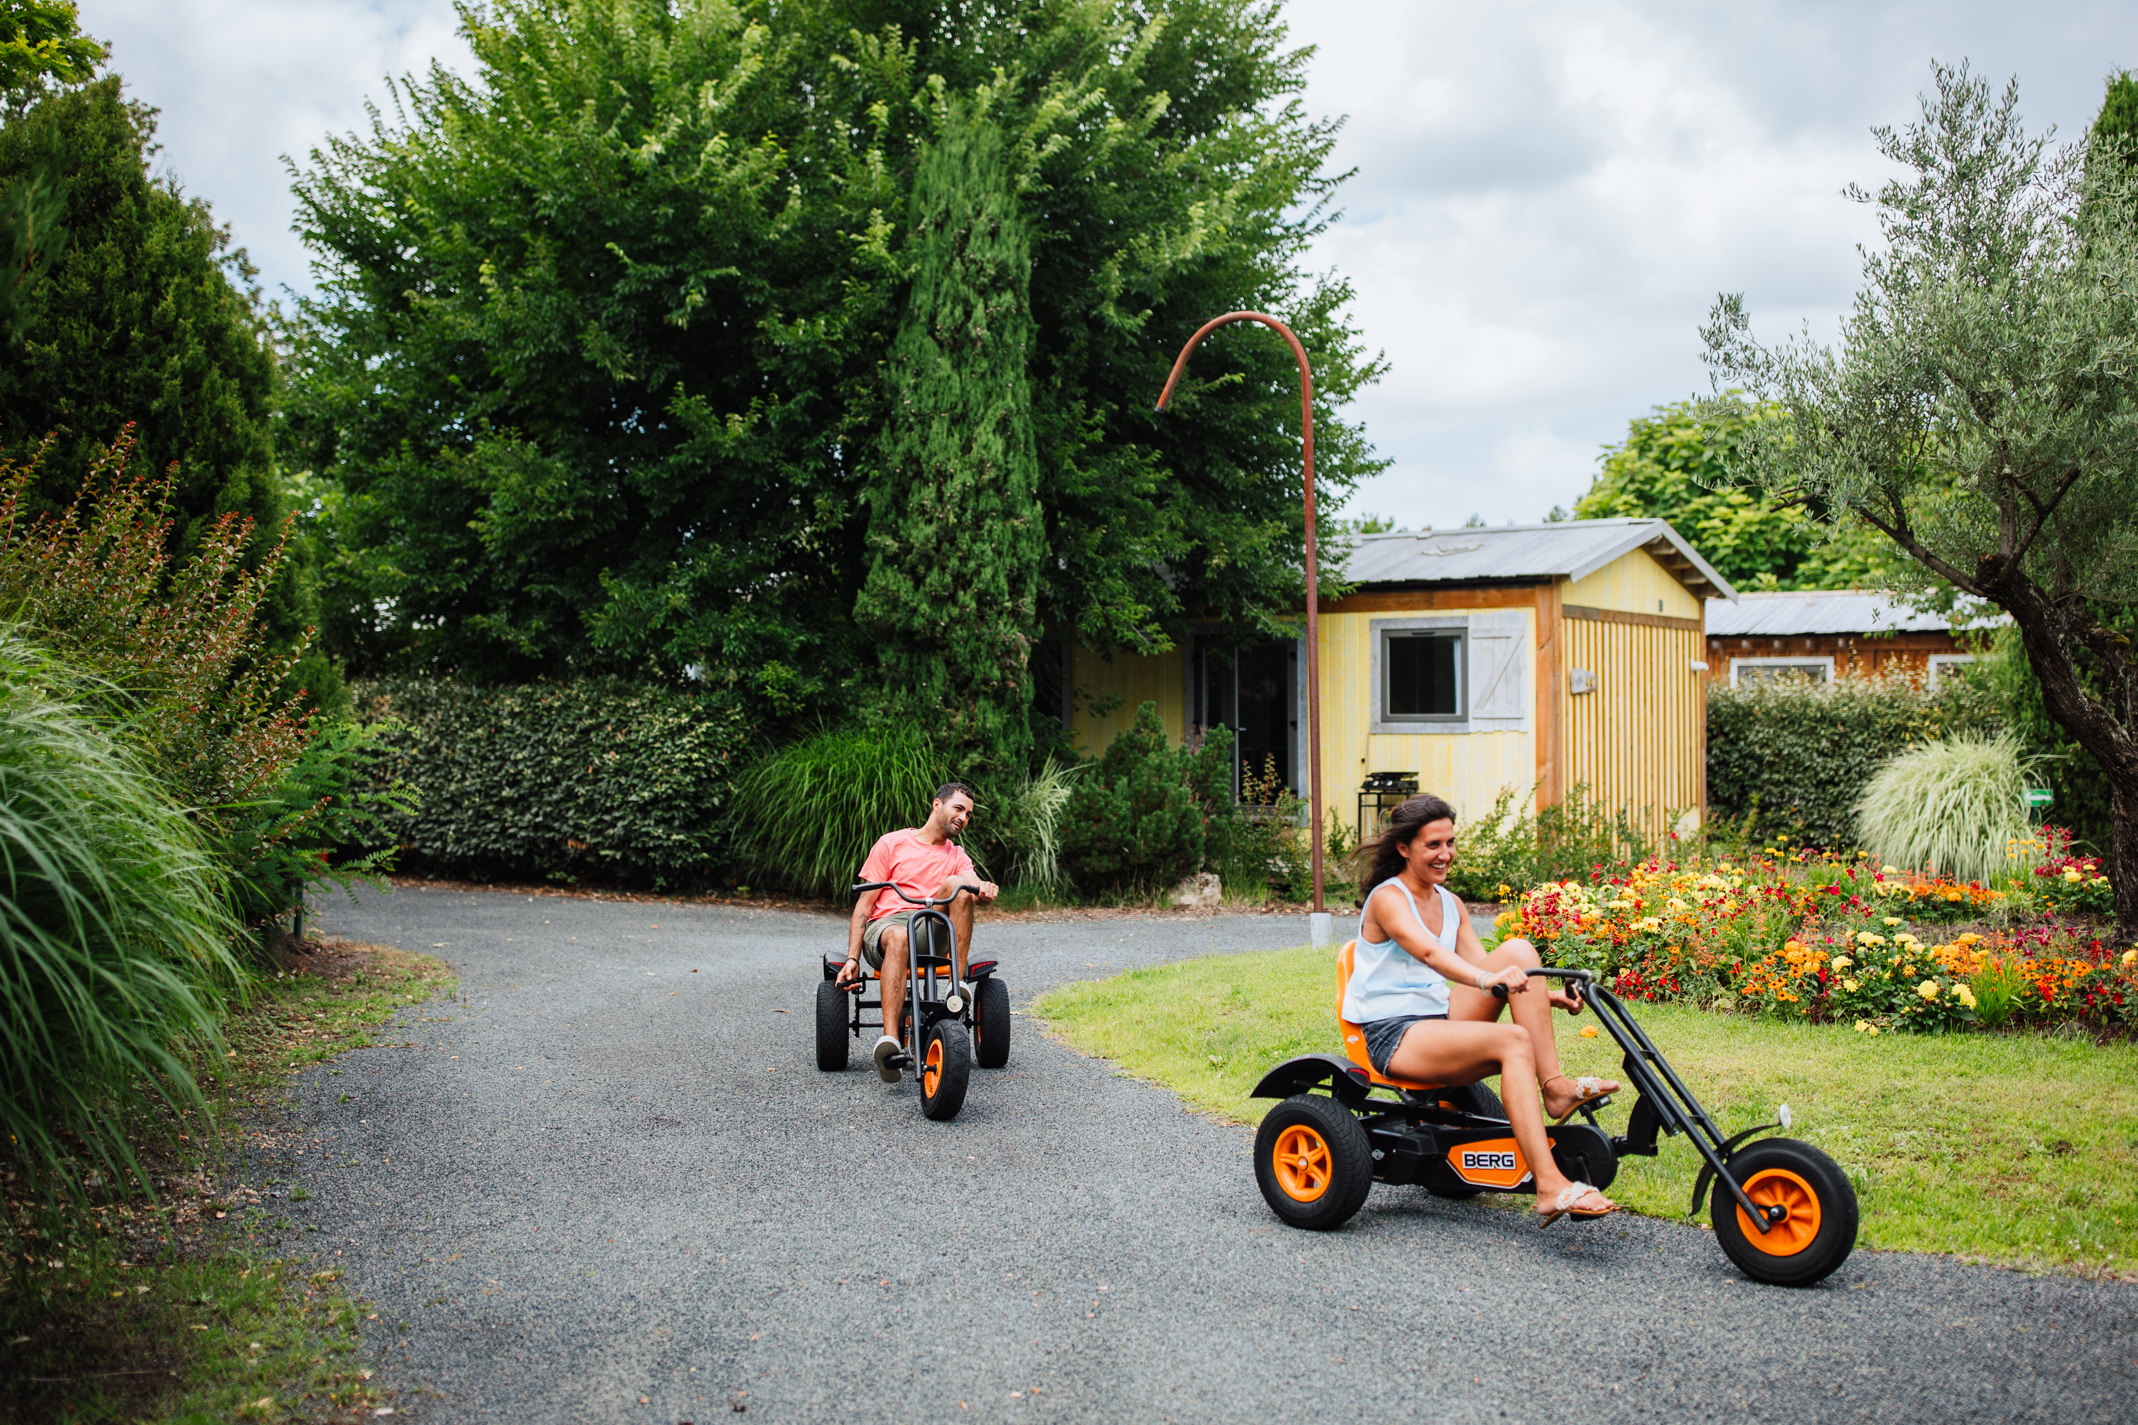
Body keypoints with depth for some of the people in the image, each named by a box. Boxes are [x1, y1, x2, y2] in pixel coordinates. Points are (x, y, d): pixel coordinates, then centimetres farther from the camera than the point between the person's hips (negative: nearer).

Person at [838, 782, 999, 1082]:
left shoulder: (956, 857, 22)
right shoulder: (892, 843, 11)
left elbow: (976, 885, -1)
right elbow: (864, 904, 5)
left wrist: (984, 890, -29)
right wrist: (852, 959, -8)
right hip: (885, 924, -3)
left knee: (956, 884, -23)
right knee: (898, 937, -40)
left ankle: (957, 982, -27)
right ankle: (889, 1039, -53)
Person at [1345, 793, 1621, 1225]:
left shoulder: (1450, 904, 16)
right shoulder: (1388, 898, -10)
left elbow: (1478, 965, 10)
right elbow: (1427, 951, -29)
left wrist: (1541, 994, -7)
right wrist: (1487, 979, -47)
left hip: (1441, 1020, 7)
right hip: (1394, 1036, -7)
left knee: (1517, 949, -14)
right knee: (1513, 1042, -30)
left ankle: (1554, 1085, -19)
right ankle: (1550, 1187, -39)